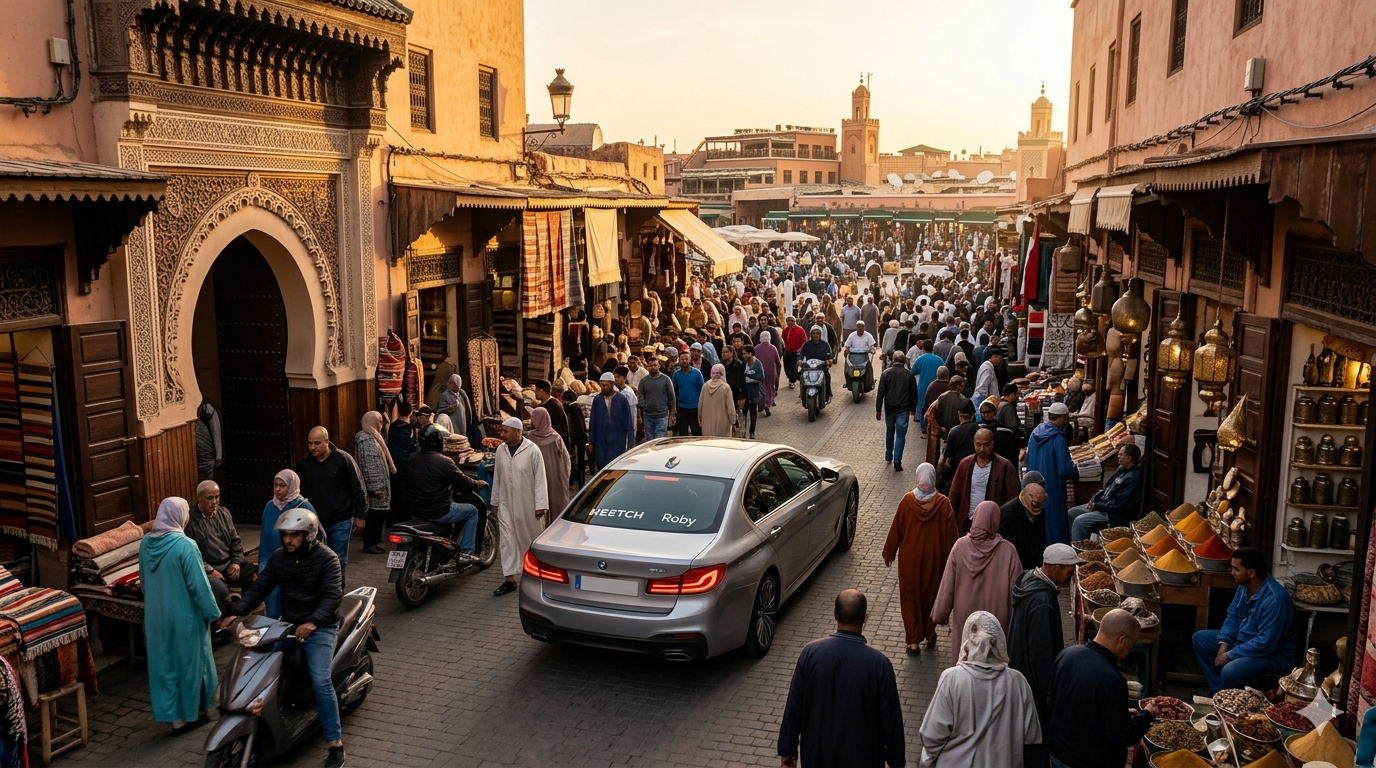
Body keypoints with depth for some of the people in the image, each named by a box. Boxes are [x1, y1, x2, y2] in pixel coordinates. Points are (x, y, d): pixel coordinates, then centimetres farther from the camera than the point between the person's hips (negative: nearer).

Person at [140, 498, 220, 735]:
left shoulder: (145, 543, -1)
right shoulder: (184, 545, -22)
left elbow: (143, 580, 11)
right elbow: (199, 584, -18)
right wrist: (212, 613, -8)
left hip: (155, 615, 6)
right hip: (184, 615, -6)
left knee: (164, 663, 13)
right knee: (189, 661, 11)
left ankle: (174, 716, 20)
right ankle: (192, 713, 25)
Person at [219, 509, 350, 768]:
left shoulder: (326, 558, -13)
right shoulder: (278, 557, 5)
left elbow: (333, 595, -22)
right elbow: (260, 587, 1)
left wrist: (313, 623, -38)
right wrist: (236, 612, -15)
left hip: (320, 627, -6)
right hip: (288, 624, 6)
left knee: (320, 680, -21)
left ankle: (336, 742, -14)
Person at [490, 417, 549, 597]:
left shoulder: (532, 451, -14)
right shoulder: (501, 450, 1)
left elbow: (540, 479, -13)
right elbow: (497, 477, 9)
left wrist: (541, 505, -15)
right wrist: (495, 502, 12)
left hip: (527, 505, -4)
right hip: (506, 504, 4)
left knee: (531, 539, 11)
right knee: (507, 541, 1)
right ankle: (510, 579, 5)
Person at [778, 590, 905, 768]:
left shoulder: (811, 653, -16)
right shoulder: (879, 663, -22)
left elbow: (794, 708, -8)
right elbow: (890, 720, -13)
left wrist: (787, 749, 5)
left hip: (818, 754, 2)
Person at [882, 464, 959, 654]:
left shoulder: (907, 500, -13)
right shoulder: (943, 503, -13)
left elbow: (896, 529, -5)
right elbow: (951, 534, -6)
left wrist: (889, 553, 8)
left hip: (910, 558, -1)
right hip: (934, 558, 1)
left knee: (910, 598, 11)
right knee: (931, 597, 18)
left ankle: (913, 641, 14)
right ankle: (930, 636, 30)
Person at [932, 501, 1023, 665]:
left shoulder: (961, 545, -13)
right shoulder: (1008, 551, -16)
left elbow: (947, 584, -7)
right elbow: (1016, 589, -10)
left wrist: (940, 614, 4)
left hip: (964, 616, 1)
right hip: (996, 618, -1)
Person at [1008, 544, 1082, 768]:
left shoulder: (1029, 579, -2)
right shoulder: (1042, 600, -31)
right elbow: (1041, 652, -27)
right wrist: (1051, 692, -19)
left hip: (1020, 665, 10)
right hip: (1034, 678, -10)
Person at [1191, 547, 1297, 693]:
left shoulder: (1275, 599, -31)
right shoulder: (1244, 586, -4)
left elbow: (1266, 644, -31)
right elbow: (1233, 617, 9)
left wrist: (1230, 655, -23)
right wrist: (1224, 644, -7)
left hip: (1272, 654, -9)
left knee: (1230, 671, -33)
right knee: (1199, 638, 5)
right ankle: (1220, 693, 4)